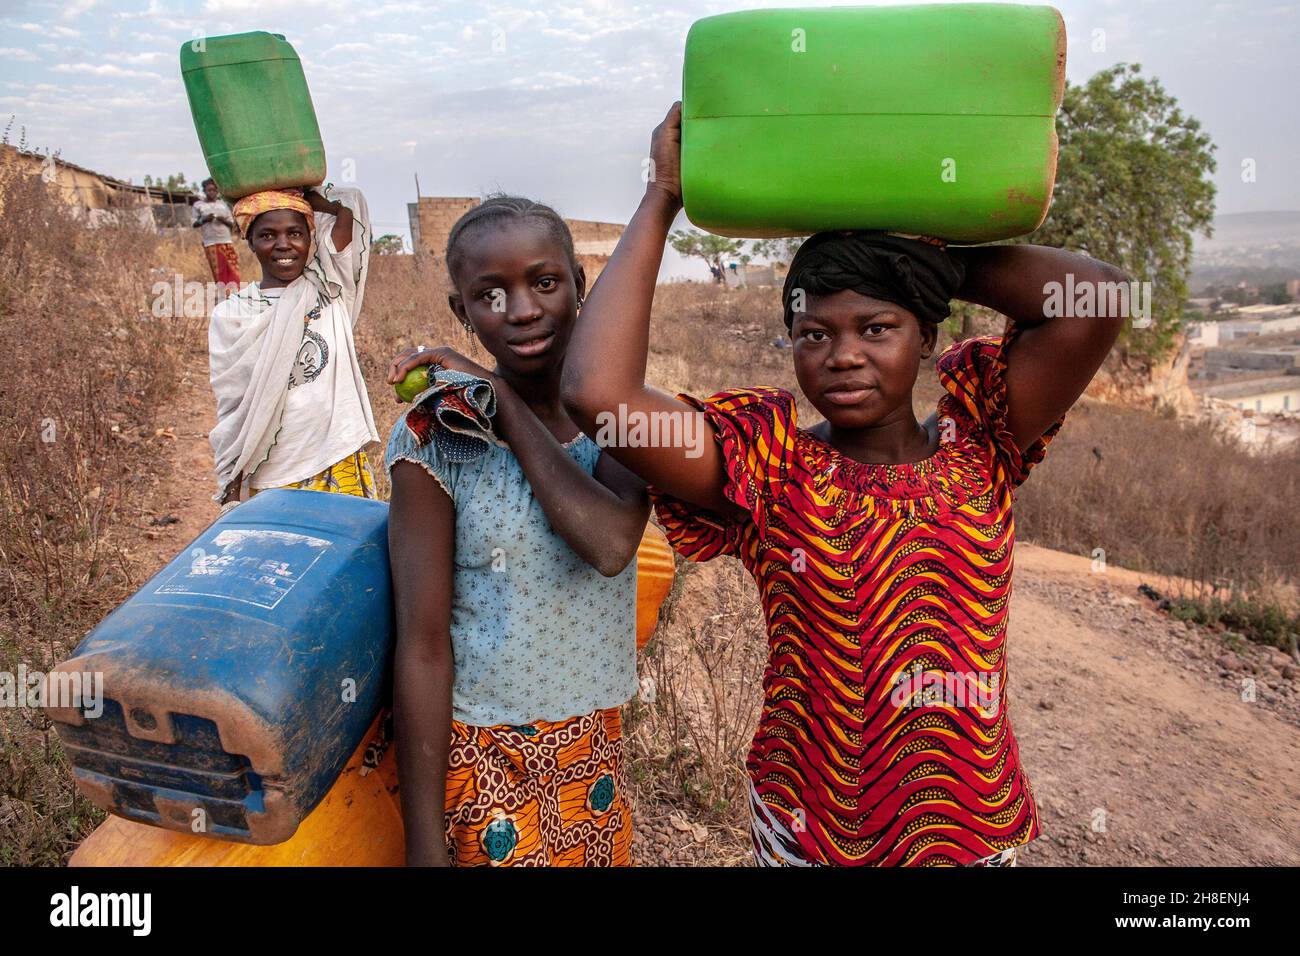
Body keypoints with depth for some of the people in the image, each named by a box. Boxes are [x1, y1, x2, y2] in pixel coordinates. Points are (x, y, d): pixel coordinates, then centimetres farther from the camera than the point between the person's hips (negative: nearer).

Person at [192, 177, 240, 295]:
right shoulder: (198, 205, 7)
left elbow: (232, 223, 14)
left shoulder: (223, 204, 14)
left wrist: (224, 220, -7)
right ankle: (224, 297, -2)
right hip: (210, 244, -2)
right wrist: (204, 219, -13)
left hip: (227, 242, 2)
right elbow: (194, 224, 5)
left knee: (232, 270, -6)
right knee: (219, 271, -4)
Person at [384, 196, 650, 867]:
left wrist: (506, 400, -20)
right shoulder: (436, 435, -15)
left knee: (604, 856, 21)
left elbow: (611, 544, -25)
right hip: (483, 754, -4)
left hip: (594, 737, 4)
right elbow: (422, 646, -15)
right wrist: (425, 842, -13)